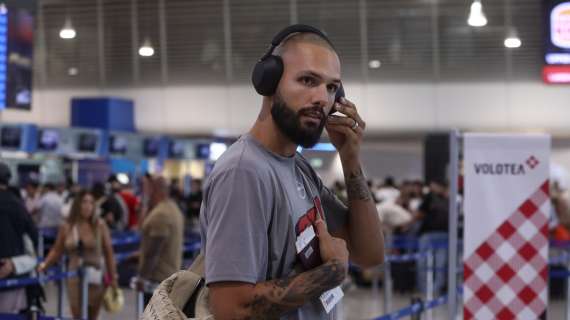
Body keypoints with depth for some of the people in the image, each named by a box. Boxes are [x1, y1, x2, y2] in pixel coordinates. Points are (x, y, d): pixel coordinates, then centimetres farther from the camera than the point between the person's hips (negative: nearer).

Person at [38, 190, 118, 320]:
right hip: (75, 277, 1)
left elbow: (108, 252, -1)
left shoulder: (100, 225, -3)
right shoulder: (66, 227, 0)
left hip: (96, 277, 0)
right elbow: (57, 251, 10)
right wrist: (44, 265, -6)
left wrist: (113, 278, -1)